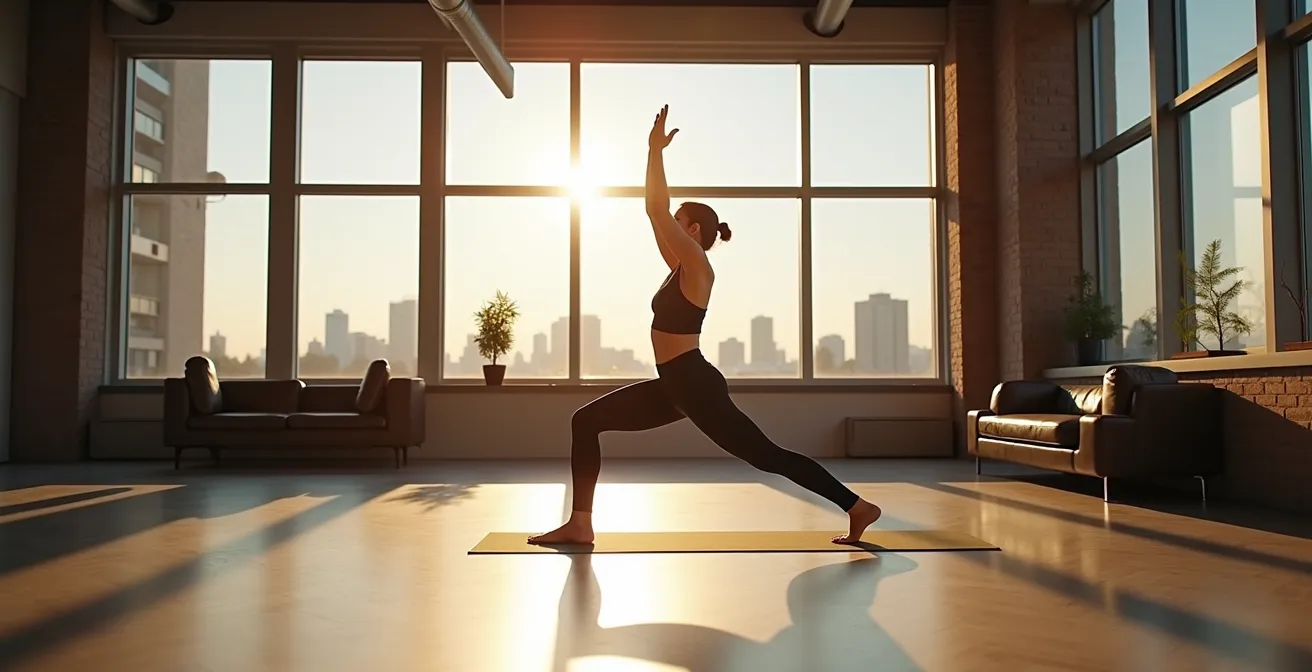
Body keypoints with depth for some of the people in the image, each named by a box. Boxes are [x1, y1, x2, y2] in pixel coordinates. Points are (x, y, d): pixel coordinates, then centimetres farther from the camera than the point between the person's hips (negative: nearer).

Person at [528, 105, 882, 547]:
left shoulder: (698, 268, -11)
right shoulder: (681, 269, 13)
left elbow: (656, 209, -17)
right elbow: (655, 212, 16)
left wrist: (655, 149, -11)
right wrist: (655, 152, 19)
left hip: (696, 385, -9)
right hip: (674, 385, 10)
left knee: (766, 455, -5)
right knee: (585, 421, 5)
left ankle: (858, 508, 7)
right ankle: (580, 524, 4)